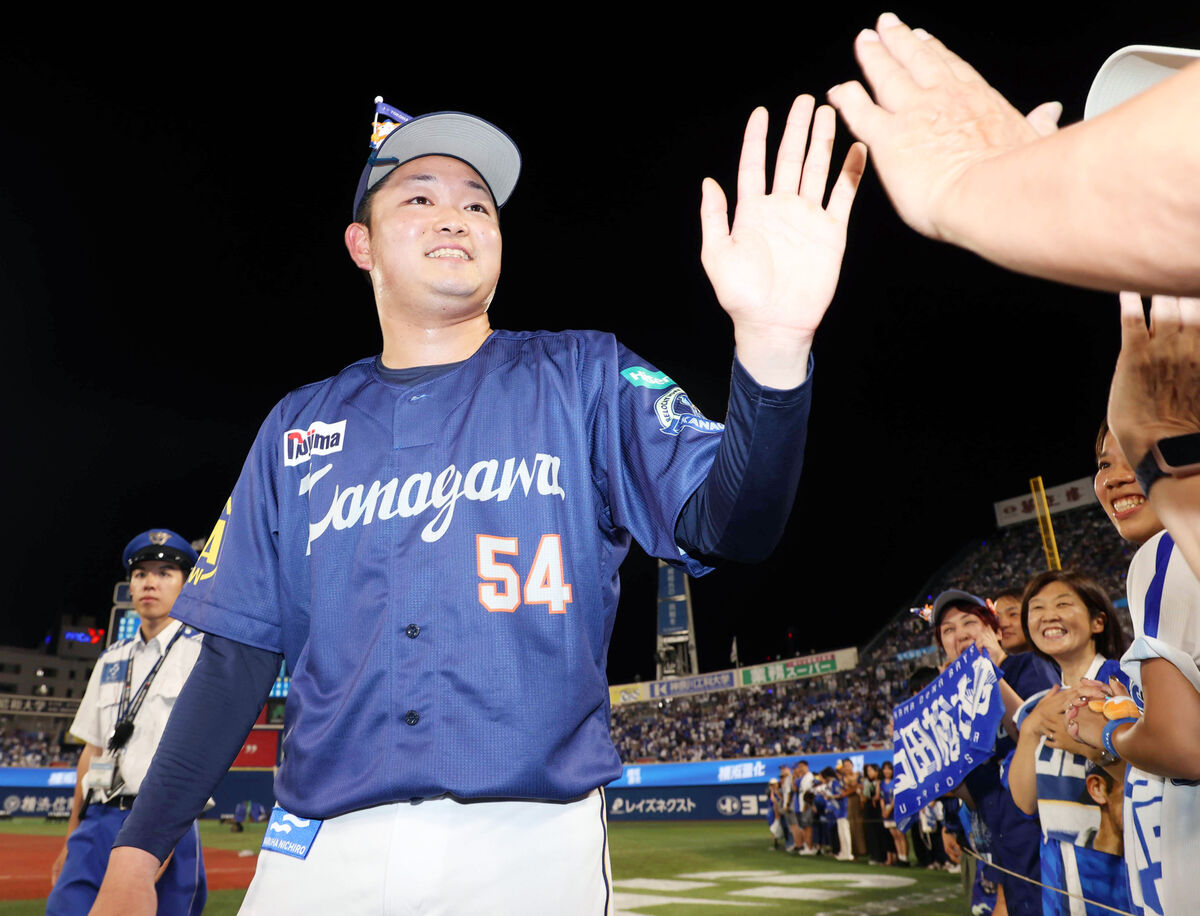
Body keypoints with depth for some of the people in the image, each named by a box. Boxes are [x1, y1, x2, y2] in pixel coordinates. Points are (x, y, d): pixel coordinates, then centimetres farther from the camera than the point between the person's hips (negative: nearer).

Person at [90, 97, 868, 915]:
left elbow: (723, 527, -14)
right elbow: (239, 656, 8)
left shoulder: (586, 379, 0)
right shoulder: (299, 429, 8)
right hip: (322, 846, 3)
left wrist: (773, 342, -31)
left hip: (530, 846, -2)